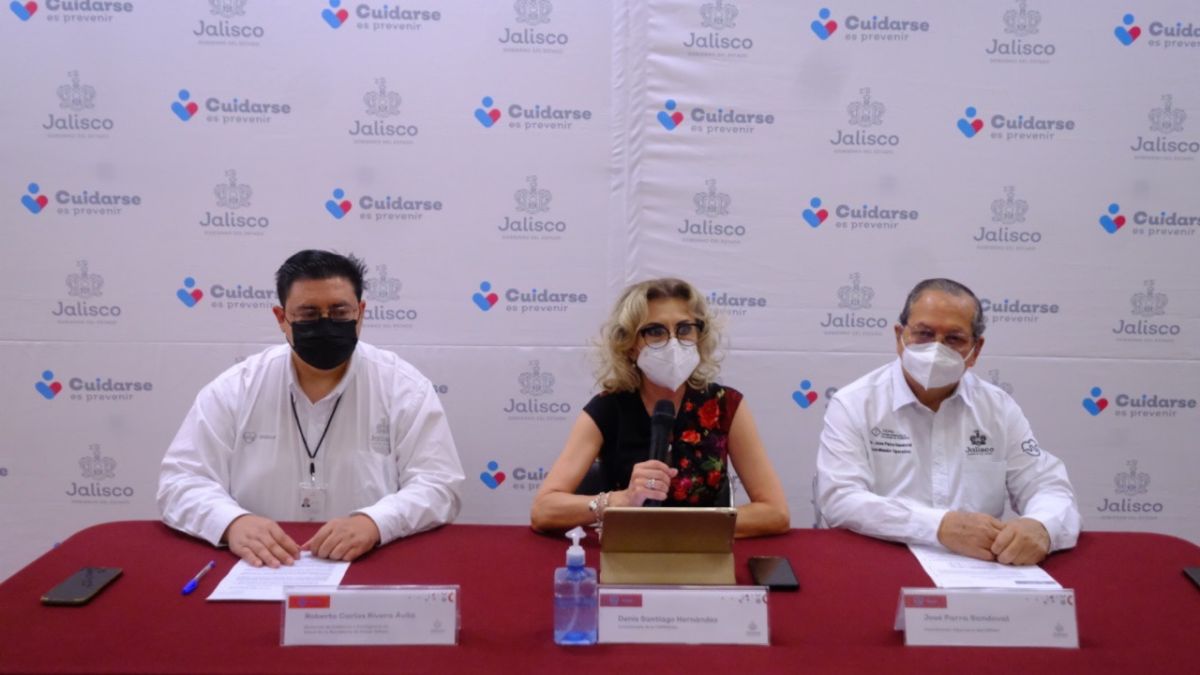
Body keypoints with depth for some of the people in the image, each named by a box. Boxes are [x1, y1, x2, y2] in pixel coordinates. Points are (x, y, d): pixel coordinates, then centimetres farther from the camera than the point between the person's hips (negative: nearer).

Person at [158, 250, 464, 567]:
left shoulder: (405, 387, -2)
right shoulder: (233, 389, 2)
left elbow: (438, 485, -8)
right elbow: (182, 481, 0)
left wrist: (374, 523, -28)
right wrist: (232, 522, -22)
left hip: (372, 571, -2)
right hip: (260, 572, 2)